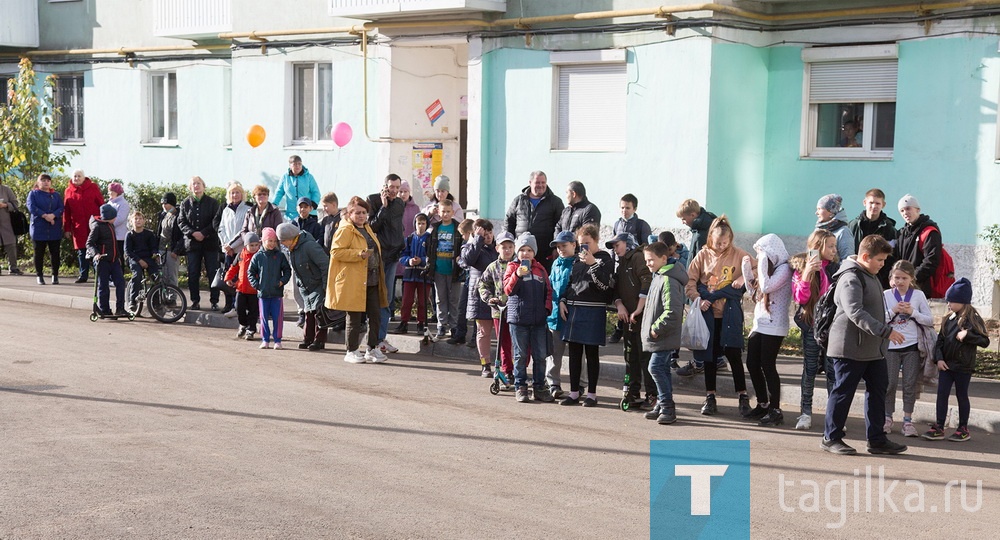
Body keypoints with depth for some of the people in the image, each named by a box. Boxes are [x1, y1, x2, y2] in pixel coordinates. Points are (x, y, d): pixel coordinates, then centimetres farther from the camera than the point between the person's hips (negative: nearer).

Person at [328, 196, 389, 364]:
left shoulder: (367, 229, 18)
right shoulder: (345, 230, -8)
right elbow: (336, 251, -17)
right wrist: (359, 254, -24)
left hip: (371, 281, 8)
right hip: (353, 282, -8)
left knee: (375, 316, 7)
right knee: (355, 318, -1)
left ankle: (372, 349, 16)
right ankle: (352, 352, 9)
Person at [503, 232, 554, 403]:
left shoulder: (540, 269, 11)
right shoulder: (512, 267, 1)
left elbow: (548, 290, 16)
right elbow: (508, 289, -11)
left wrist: (547, 307, 3)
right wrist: (517, 275, -25)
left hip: (538, 319, 3)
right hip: (518, 318, -3)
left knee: (540, 355, 4)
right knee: (521, 355, 4)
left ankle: (539, 387, 13)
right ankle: (520, 387, 12)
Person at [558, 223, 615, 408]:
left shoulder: (604, 259, -3)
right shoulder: (577, 259, 15)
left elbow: (605, 284, -15)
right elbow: (569, 282, 21)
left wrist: (592, 263, -22)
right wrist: (562, 301, 7)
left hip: (593, 311, -6)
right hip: (572, 309, 6)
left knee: (591, 352, 1)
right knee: (574, 353, 8)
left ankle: (591, 393, 8)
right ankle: (574, 392, 15)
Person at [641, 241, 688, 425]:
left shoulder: (669, 280, -19)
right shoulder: (657, 277, 14)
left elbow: (672, 312, -26)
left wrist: (656, 328, -19)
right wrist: (650, 328, 17)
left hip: (665, 337, -10)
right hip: (657, 335, 10)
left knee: (656, 367, -13)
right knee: (662, 368, 14)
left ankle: (667, 406, -7)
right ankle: (663, 406, 22)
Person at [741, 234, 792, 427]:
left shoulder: (784, 268, -11)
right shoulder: (769, 268, 16)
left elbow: (766, 287, -23)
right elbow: (753, 289, 19)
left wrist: (763, 264, -16)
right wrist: (746, 268, 10)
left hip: (773, 326, -9)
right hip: (759, 324, 9)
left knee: (767, 366, -8)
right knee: (752, 364, 9)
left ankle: (775, 411, -2)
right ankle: (763, 405, 20)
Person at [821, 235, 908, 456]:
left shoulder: (869, 276, 16)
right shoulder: (851, 278, -17)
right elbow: (856, 313, -29)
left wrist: (883, 334, 20)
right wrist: (886, 331, -33)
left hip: (873, 348, 10)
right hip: (850, 348, -10)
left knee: (878, 390, 10)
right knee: (843, 391, -2)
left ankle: (877, 439, 17)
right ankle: (831, 438, 9)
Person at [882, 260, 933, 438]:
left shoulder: (918, 295, 2)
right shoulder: (886, 295, 2)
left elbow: (930, 320, 0)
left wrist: (913, 312, -13)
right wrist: (893, 311, -15)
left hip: (912, 346, 0)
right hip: (890, 346, 0)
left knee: (910, 384, 2)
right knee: (890, 383, 1)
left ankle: (907, 420, 8)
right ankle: (887, 418, 14)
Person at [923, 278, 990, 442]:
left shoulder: (973, 320, -9)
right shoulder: (948, 319, 6)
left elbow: (985, 341, -10)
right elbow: (940, 340, 8)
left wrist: (967, 335, -24)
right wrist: (939, 358, -4)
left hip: (963, 367, -5)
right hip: (946, 365, 5)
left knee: (962, 396, 6)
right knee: (942, 394, 2)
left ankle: (963, 429, 18)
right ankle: (938, 427, 6)